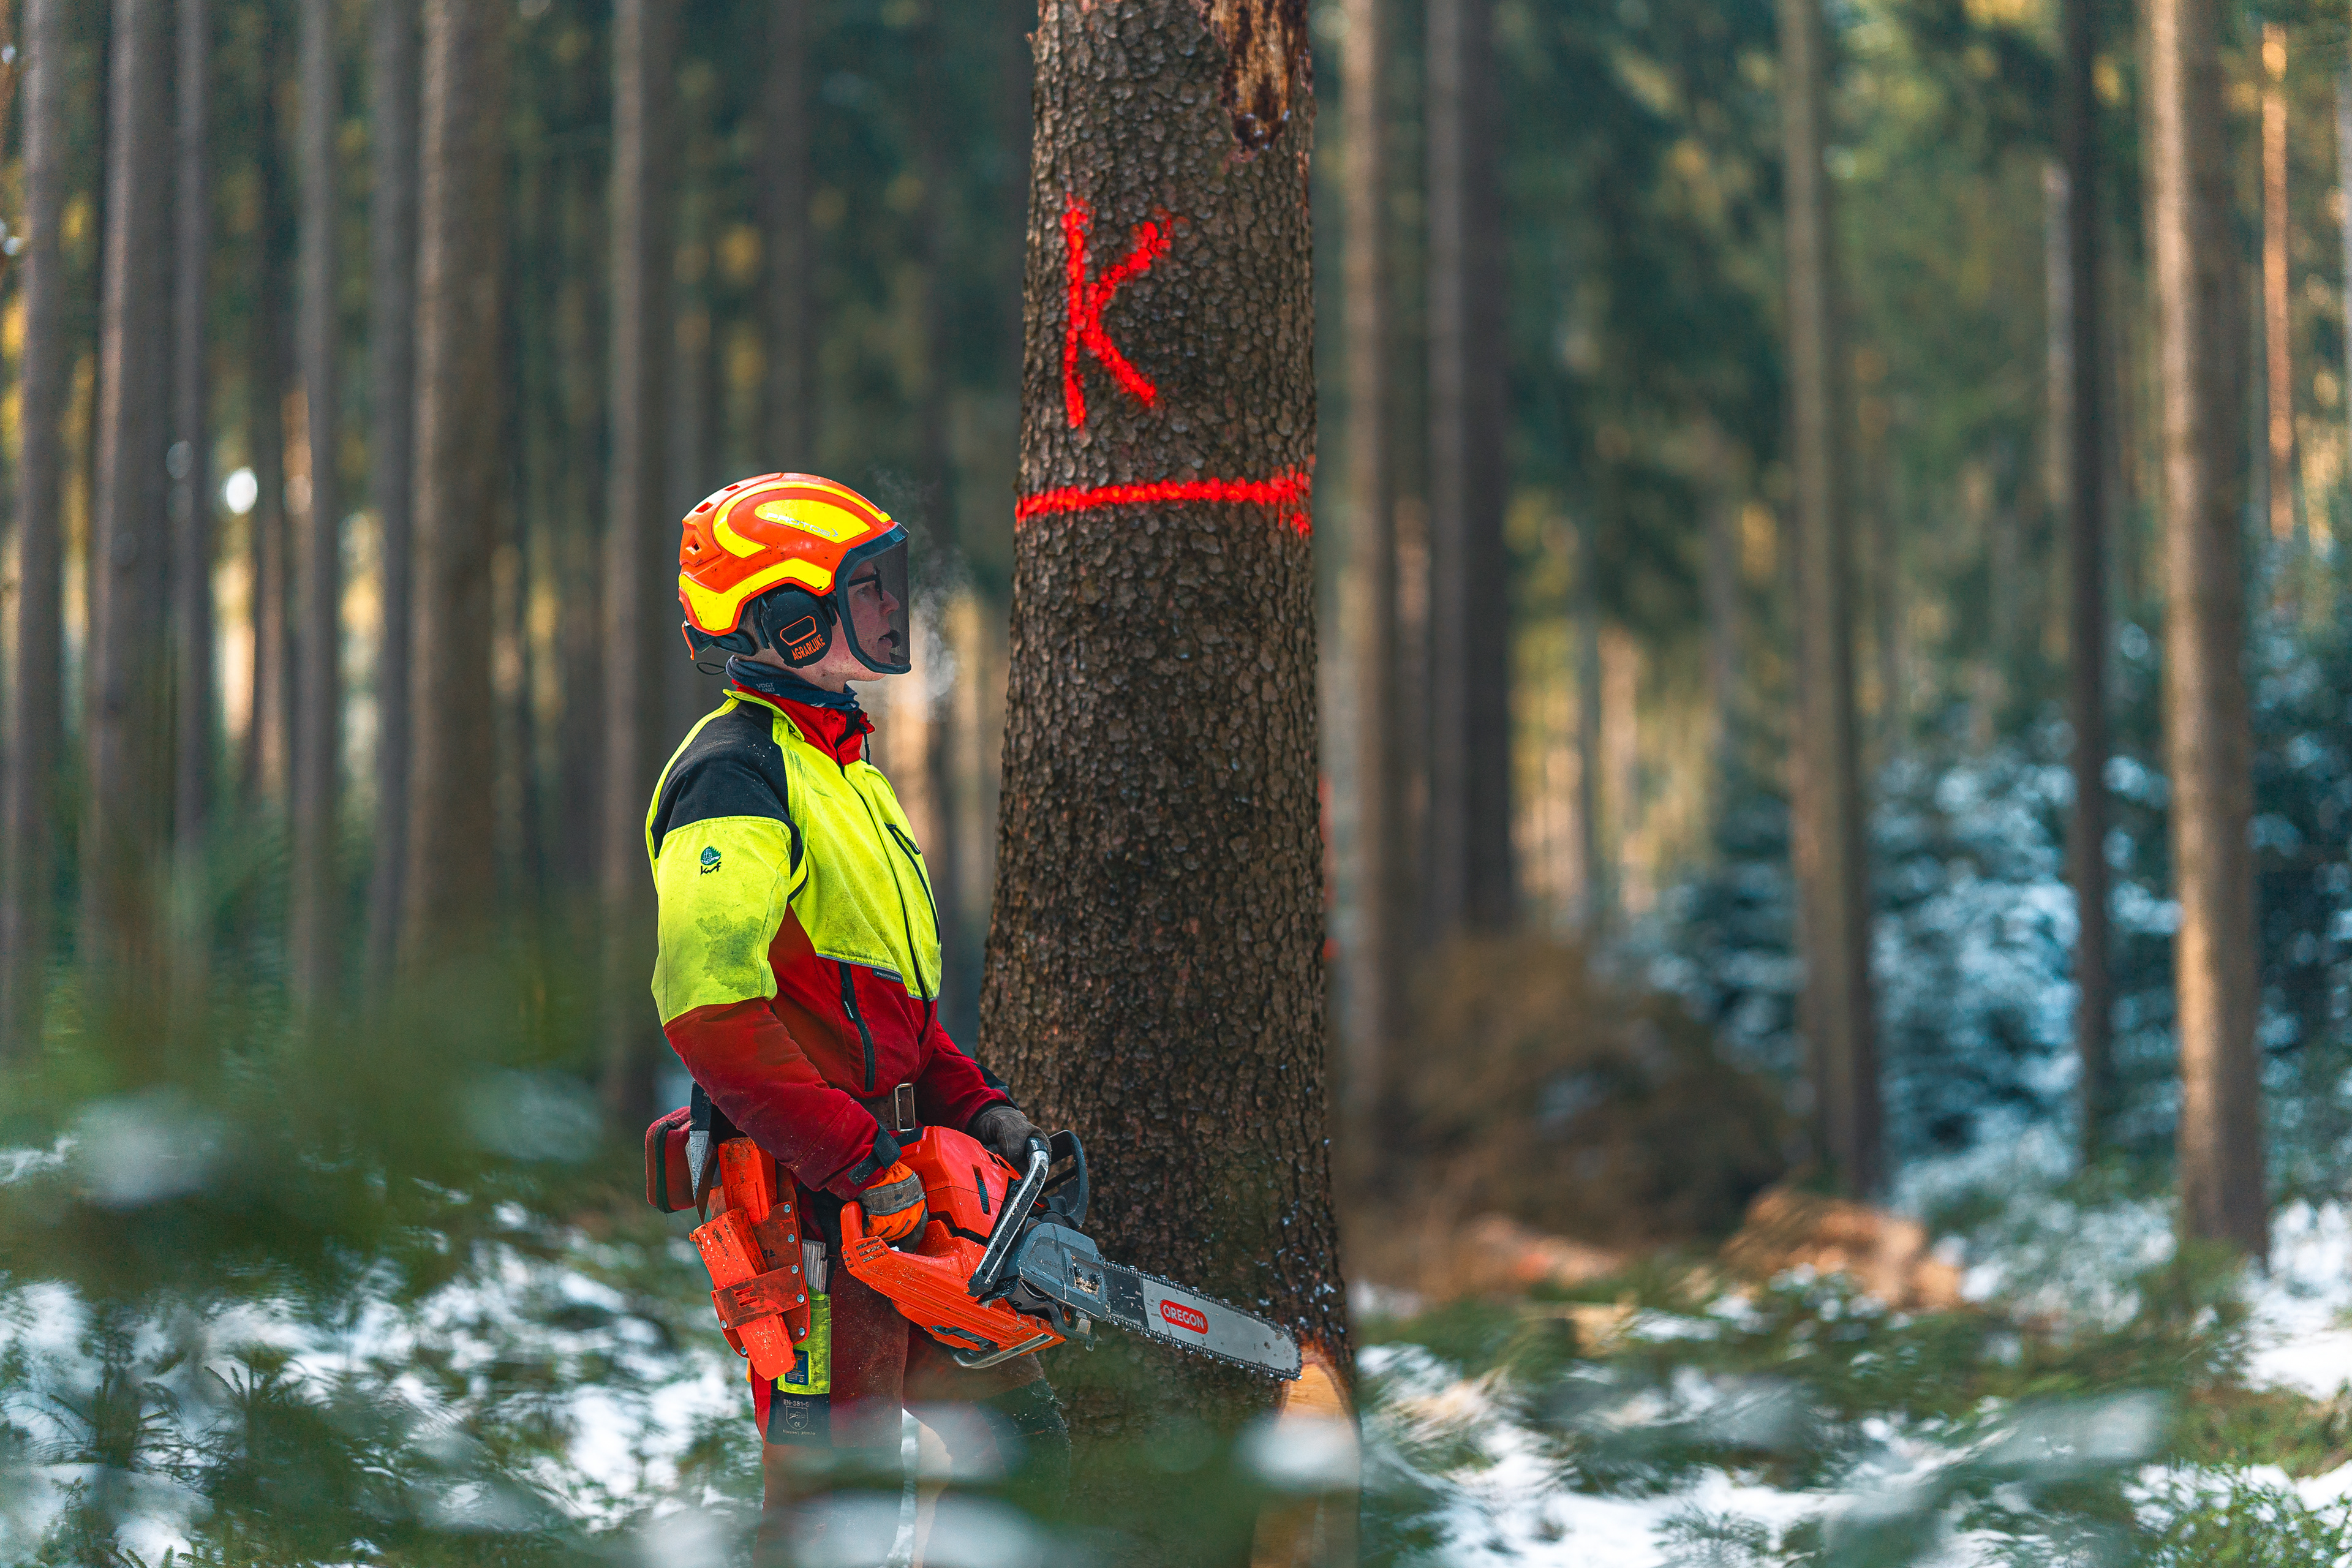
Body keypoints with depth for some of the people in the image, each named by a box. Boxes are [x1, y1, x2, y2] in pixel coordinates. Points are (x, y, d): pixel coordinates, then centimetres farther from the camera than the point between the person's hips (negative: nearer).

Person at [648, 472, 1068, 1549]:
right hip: (801, 1203, -10)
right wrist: (860, 1165, -23)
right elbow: (711, 1007, -25)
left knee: (1024, 1442, 12)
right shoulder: (739, 774, -14)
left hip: (889, 1189, 10)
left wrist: (975, 1104, 11)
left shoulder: (844, 774, 19)